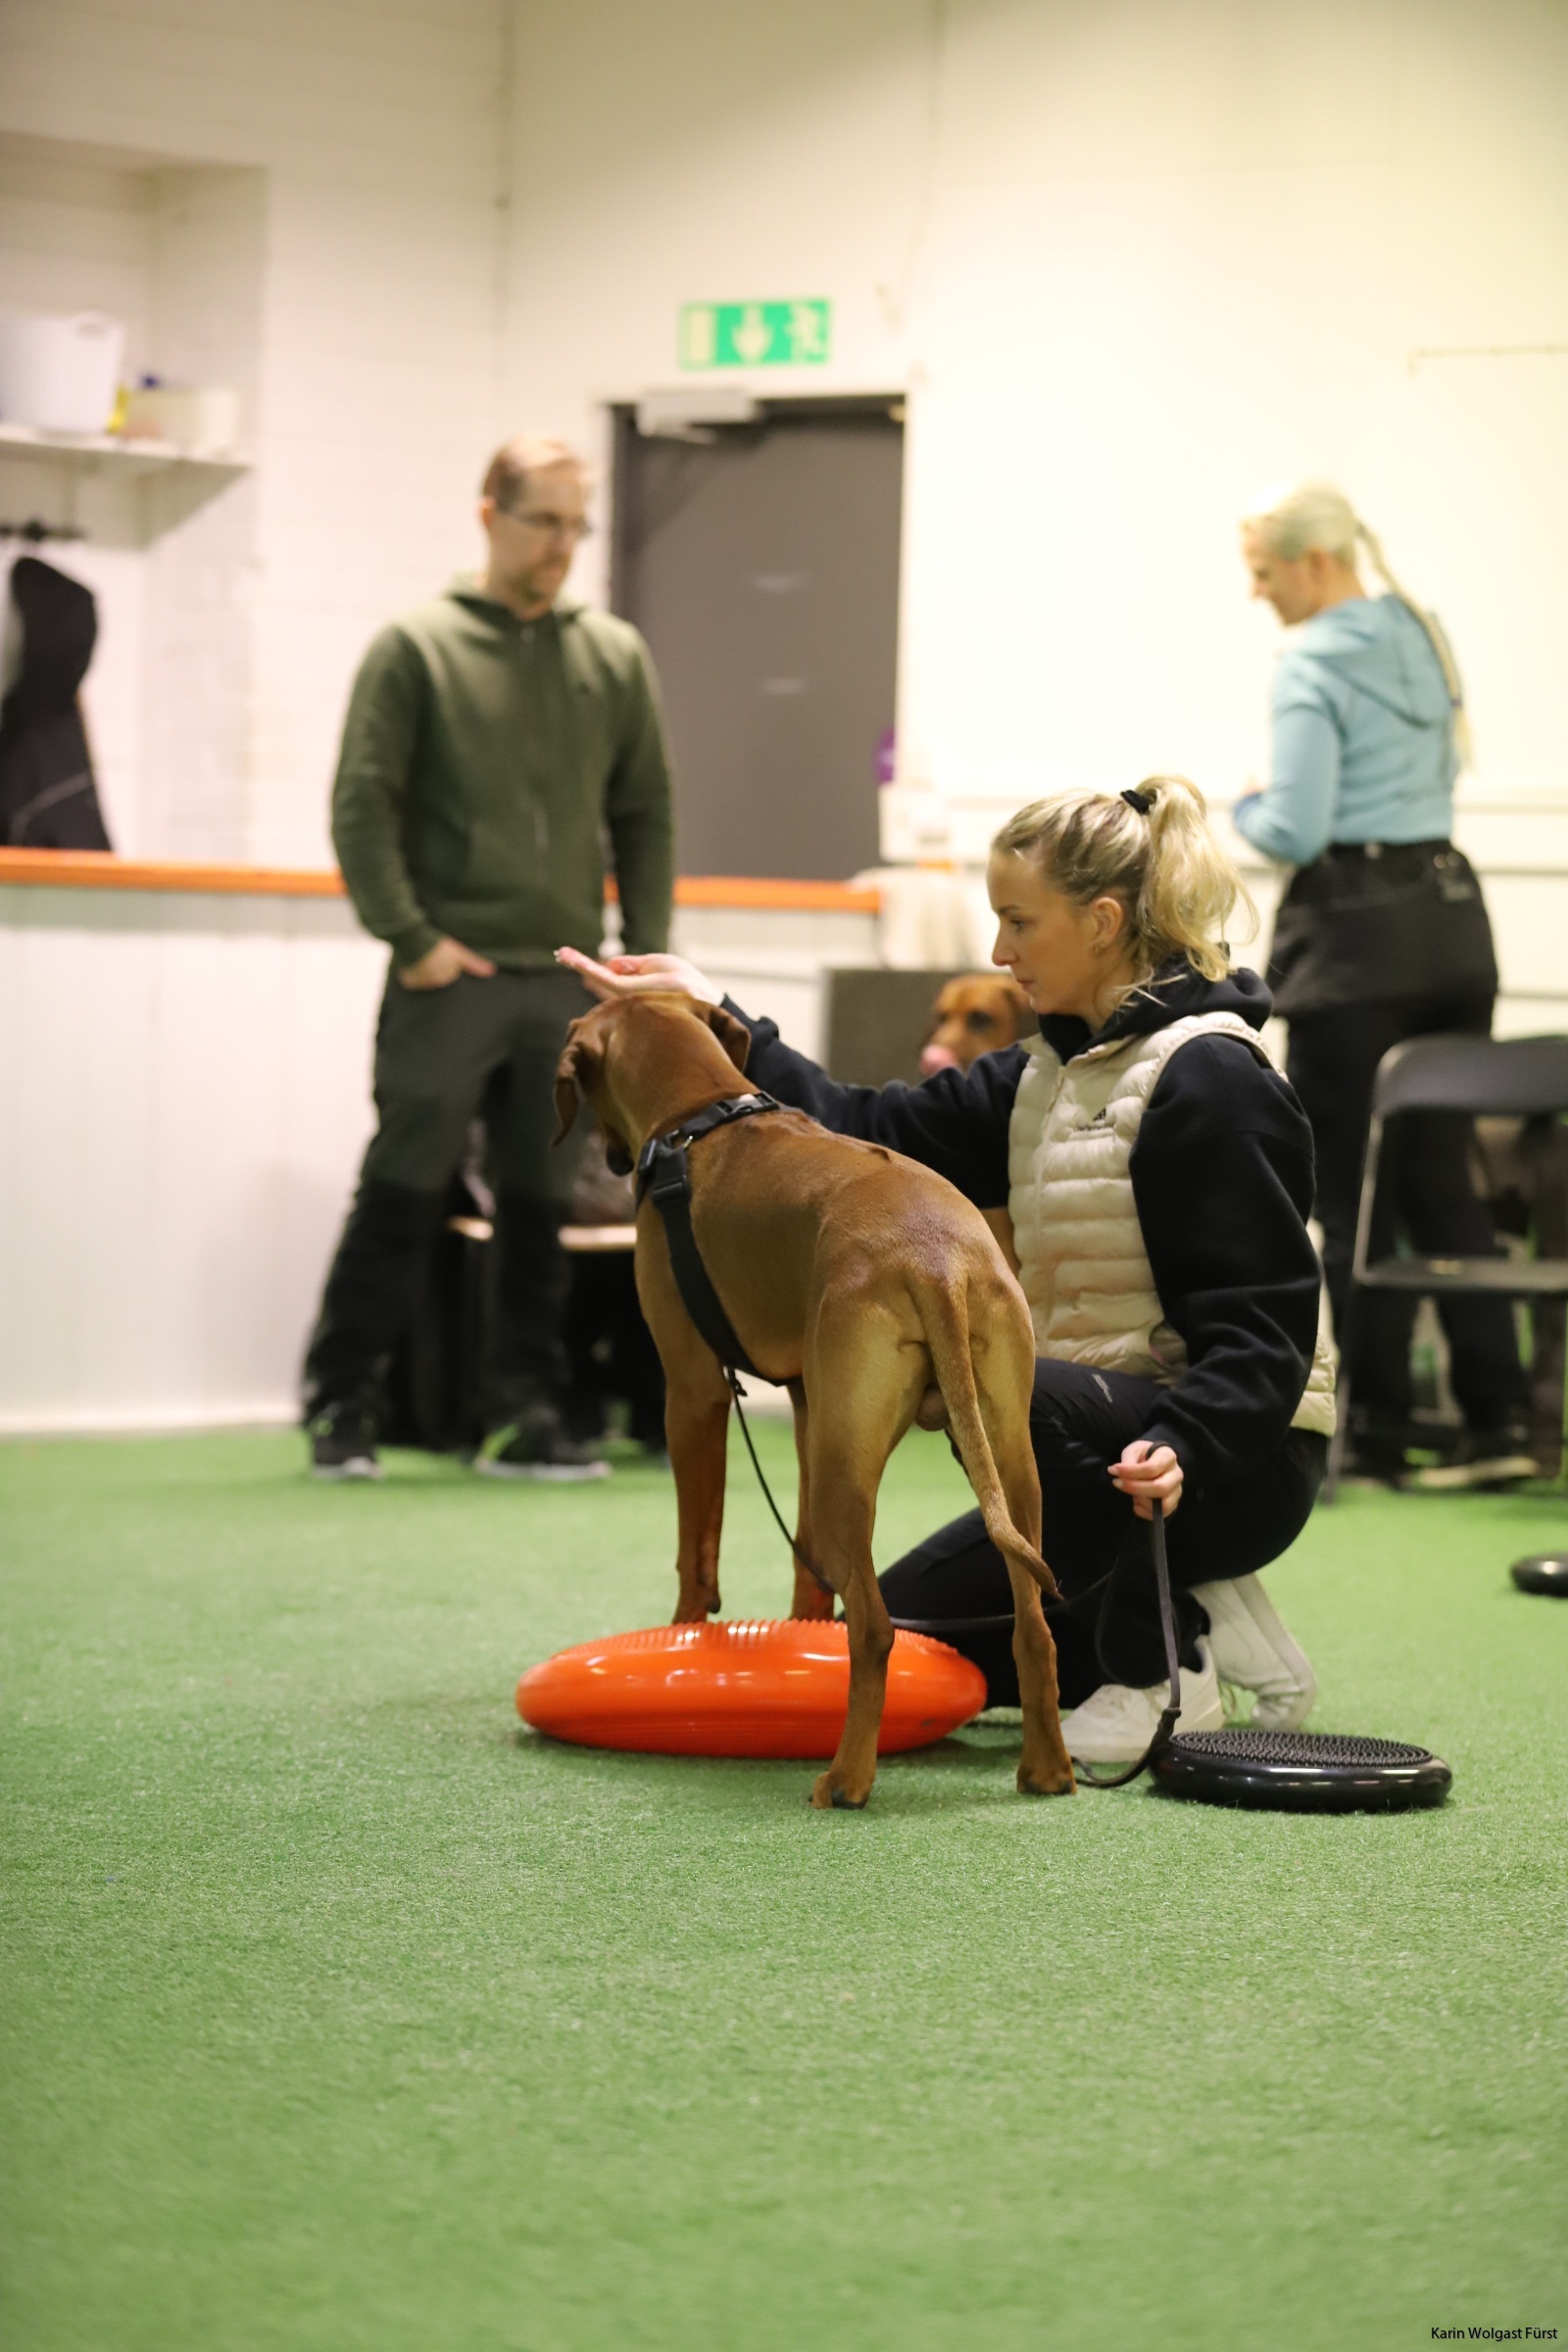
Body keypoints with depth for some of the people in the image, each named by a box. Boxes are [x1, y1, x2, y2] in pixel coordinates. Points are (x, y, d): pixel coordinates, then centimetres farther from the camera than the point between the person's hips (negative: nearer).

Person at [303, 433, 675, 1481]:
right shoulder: (417, 648, 0)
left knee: (541, 1209, 5)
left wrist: (646, 954, 5)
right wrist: (410, 937, -11)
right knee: (400, 1197, -3)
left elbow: (646, 816, 14)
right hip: (449, 980, -3)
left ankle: (525, 1416, 11)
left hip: (569, 986, 4)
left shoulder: (616, 657, 11)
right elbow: (362, 804, -4)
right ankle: (342, 1407, 4)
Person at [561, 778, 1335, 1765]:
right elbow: (879, 1131, 7)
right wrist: (714, 1018, 7)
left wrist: (1180, 1450, -37)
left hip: (1232, 1461, -9)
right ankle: (1193, 1621, 11)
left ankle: (1153, 1671, -19)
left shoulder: (1211, 1080, -17)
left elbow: (1263, 1325, -22)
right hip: (1111, 1442, 9)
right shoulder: (1050, 1073, 12)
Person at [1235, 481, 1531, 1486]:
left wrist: (1242, 811, 1)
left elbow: (1295, 831, -18)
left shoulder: (1313, 666, -13)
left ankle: (1375, 1429, 5)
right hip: (1455, 913, 7)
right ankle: (1499, 1418, 4)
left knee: (1349, 1188, 1)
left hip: (1357, 932, -7)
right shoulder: (1424, 634, 11)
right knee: (1444, 1175, 10)